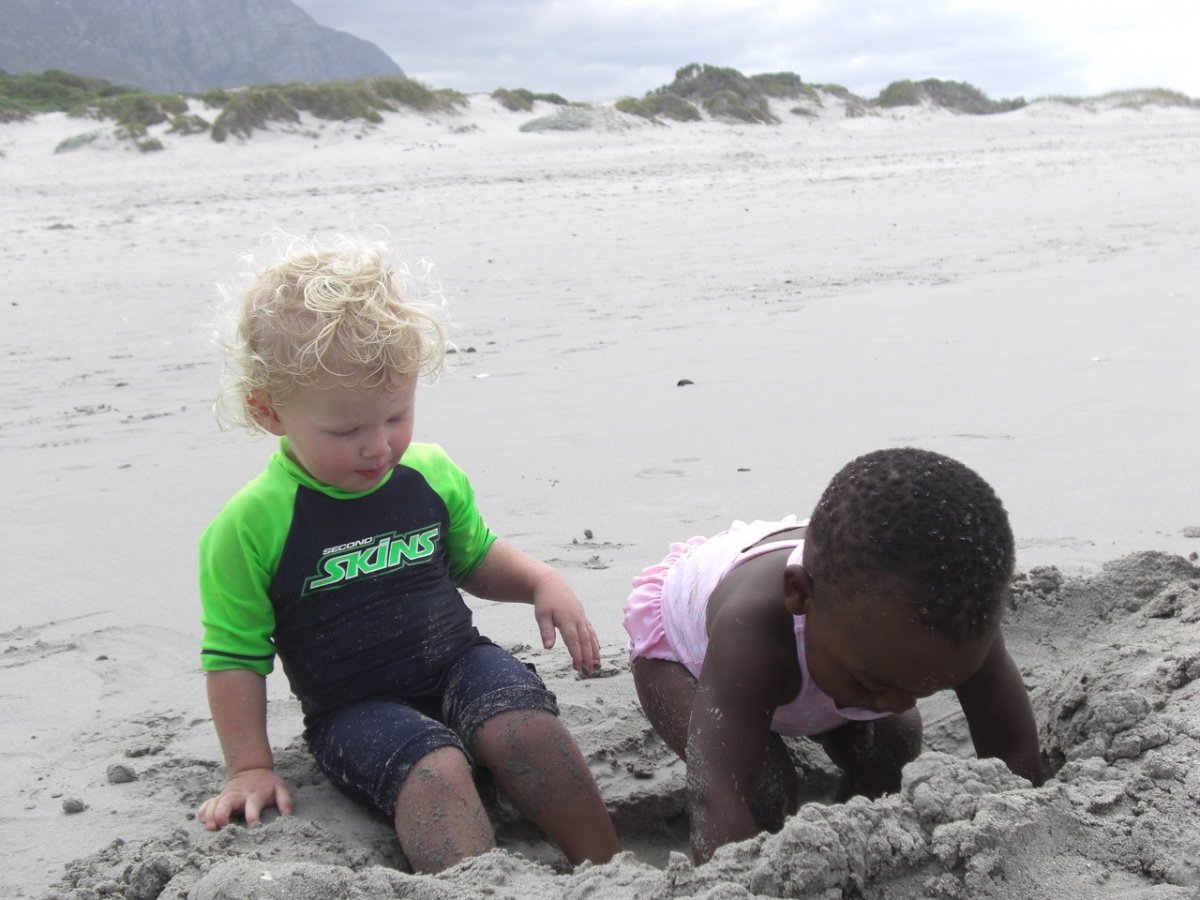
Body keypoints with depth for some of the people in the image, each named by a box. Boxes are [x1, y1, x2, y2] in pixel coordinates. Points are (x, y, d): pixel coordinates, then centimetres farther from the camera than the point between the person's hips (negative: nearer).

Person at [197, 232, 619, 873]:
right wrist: (249, 768, -5)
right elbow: (235, 655, -3)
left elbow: (475, 558, 20)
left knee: (524, 722, -26)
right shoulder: (251, 526, -11)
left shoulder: (432, 476, 1)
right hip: (355, 710, -3)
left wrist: (541, 581, 1)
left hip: (458, 664, 3)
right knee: (433, 768, -32)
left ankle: (608, 867, -16)